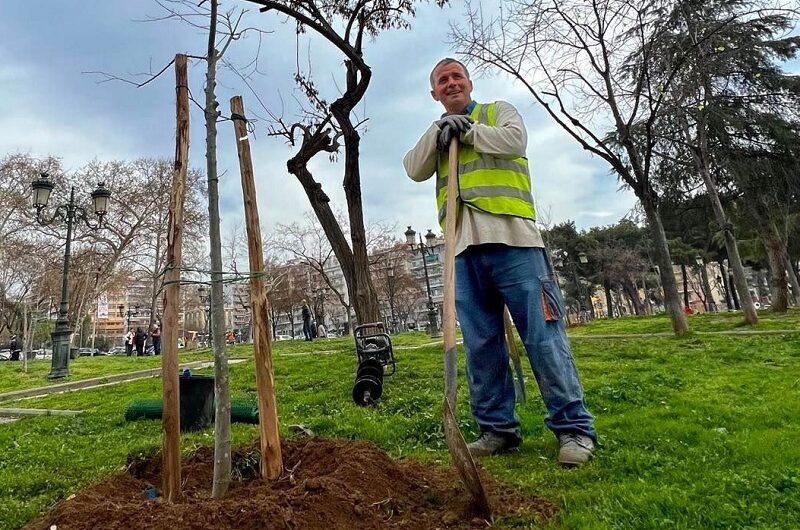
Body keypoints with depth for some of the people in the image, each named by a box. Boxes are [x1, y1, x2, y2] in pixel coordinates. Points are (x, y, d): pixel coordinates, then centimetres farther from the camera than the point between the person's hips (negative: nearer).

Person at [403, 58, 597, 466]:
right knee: (480, 344, 4)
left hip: (510, 237, -4)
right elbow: (415, 170, 10)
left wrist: (467, 130, 5)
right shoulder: (436, 136, 28)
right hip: (464, 247, 4)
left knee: (543, 335, -7)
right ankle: (497, 428, 14)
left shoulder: (498, 111, 18)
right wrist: (440, 130, 0)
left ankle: (573, 428, 2)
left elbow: (514, 141, -3)